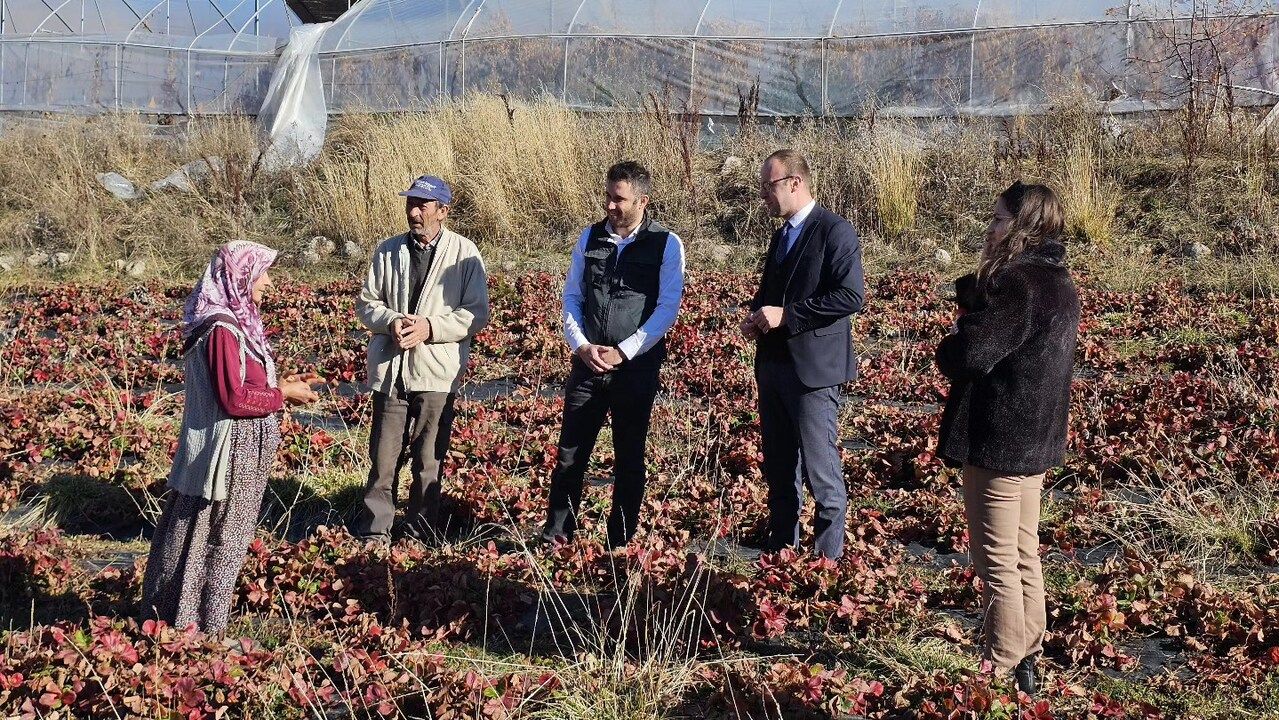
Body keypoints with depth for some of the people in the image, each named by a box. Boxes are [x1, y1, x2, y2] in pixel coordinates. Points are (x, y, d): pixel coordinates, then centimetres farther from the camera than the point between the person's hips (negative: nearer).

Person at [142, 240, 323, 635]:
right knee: (214, 540, 2)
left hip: (237, 453, 10)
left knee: (220, 540, 18)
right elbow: (235, 399, -24)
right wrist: (283, 395, -13)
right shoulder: (222, 330, -21)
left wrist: (281, 384, 4)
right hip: (226, 452, -10)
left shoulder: (237, 321, 9)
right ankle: (194, 626, 13)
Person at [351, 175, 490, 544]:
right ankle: (373, 532, 15)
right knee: (383, 458, 5)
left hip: (437, 373, -2)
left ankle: (421, 534, 19)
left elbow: (477, 313, -4)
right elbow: (366, 302, 11)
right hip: (390, 370, 2)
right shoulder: (388, 250, 7)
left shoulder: (464, 252, -2)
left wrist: (430, 328, -15)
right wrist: (391, 321, -10)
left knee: (429, 462, 7)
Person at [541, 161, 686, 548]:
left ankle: (621, 544, 17)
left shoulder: (666, 244, -5)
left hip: (637, 367, -3)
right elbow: (572, 297, 9)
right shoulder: (590, 238, 6)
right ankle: (555, 538, 14)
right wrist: (582, 346, -7)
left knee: (629, 459, 7)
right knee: (570, 454, 4)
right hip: (587, 363, 3)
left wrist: (623, 352, -13)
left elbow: (667, 308, -9)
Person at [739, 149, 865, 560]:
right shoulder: (782, 235, 17)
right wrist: (757, 316, 6)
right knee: (779, 470, 15)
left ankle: (828, 560, 4)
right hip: (773, 366, 9)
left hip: (812, 371, -9)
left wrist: (786, 315, -20)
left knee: (821, 472, -5)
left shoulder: (835, 232, -11)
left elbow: (851, 296, -20)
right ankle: (780, 552, 25)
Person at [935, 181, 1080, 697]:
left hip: (998, 441, -10)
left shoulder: (1016, 284, -22)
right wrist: (974, 294, -6)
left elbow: (966, 355, -26)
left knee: (996, 561, 0)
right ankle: (1026, 660, 27)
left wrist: (949, 347, -5)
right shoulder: (1059, 283, 11)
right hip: (1037, 440, 10)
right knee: (1024, 557, 17)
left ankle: (1000, 671, 7)